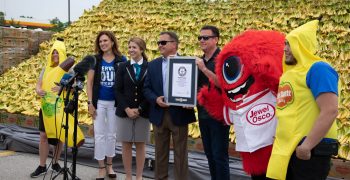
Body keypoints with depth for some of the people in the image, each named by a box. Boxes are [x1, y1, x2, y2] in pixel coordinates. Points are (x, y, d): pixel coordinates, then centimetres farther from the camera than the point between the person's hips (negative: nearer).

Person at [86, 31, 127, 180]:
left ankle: (109, 165, 25)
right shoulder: (95, 59, -1)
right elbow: (89, 82, -1)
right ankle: (101, 168, 12)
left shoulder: (121, 60, -1)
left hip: (115, 102, 0)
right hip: (99, 102, 0)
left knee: (112, 134, 10)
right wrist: (90, 103, -7)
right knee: (99, 134, 2)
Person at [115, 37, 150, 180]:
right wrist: (127, 109, -11)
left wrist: (139, 109, -10)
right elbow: (118, 90, 0)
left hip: (143, 112, -1)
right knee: (126, 145, 6)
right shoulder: (123, 67, 5)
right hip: (124, 112, 1)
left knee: (140, 145, 6)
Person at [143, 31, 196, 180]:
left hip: (179, 113, -3)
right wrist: (155, 99, -12)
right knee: (160, 151, 13)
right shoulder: (152, 65, 9)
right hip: (159, 114, 3)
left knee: (180, 152, 4)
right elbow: (146, 88, 7)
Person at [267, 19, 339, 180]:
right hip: (286, 147, 9)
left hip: (311, 148, -9)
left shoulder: (318, 69, -12)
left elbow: (330, 111, -22)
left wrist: (307, 145, -23)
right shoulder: (288, 72, 16)